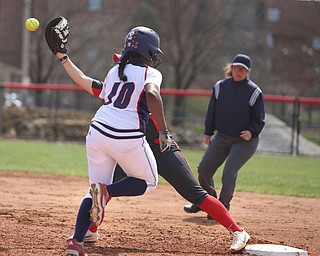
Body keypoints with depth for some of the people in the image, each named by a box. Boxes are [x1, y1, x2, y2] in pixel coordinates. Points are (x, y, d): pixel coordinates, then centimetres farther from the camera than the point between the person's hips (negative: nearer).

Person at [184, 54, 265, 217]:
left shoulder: (254, 92, -9)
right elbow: (212, 111, 12)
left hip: (245, 140, -5)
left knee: (229, 170, -20)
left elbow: (259, 120, -5)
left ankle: (223, 207, -4)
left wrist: (251, 132, -22)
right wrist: (208, 132, 11)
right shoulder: (220, 87, 2)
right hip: (222, 137, 5)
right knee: (204, 169, 5)